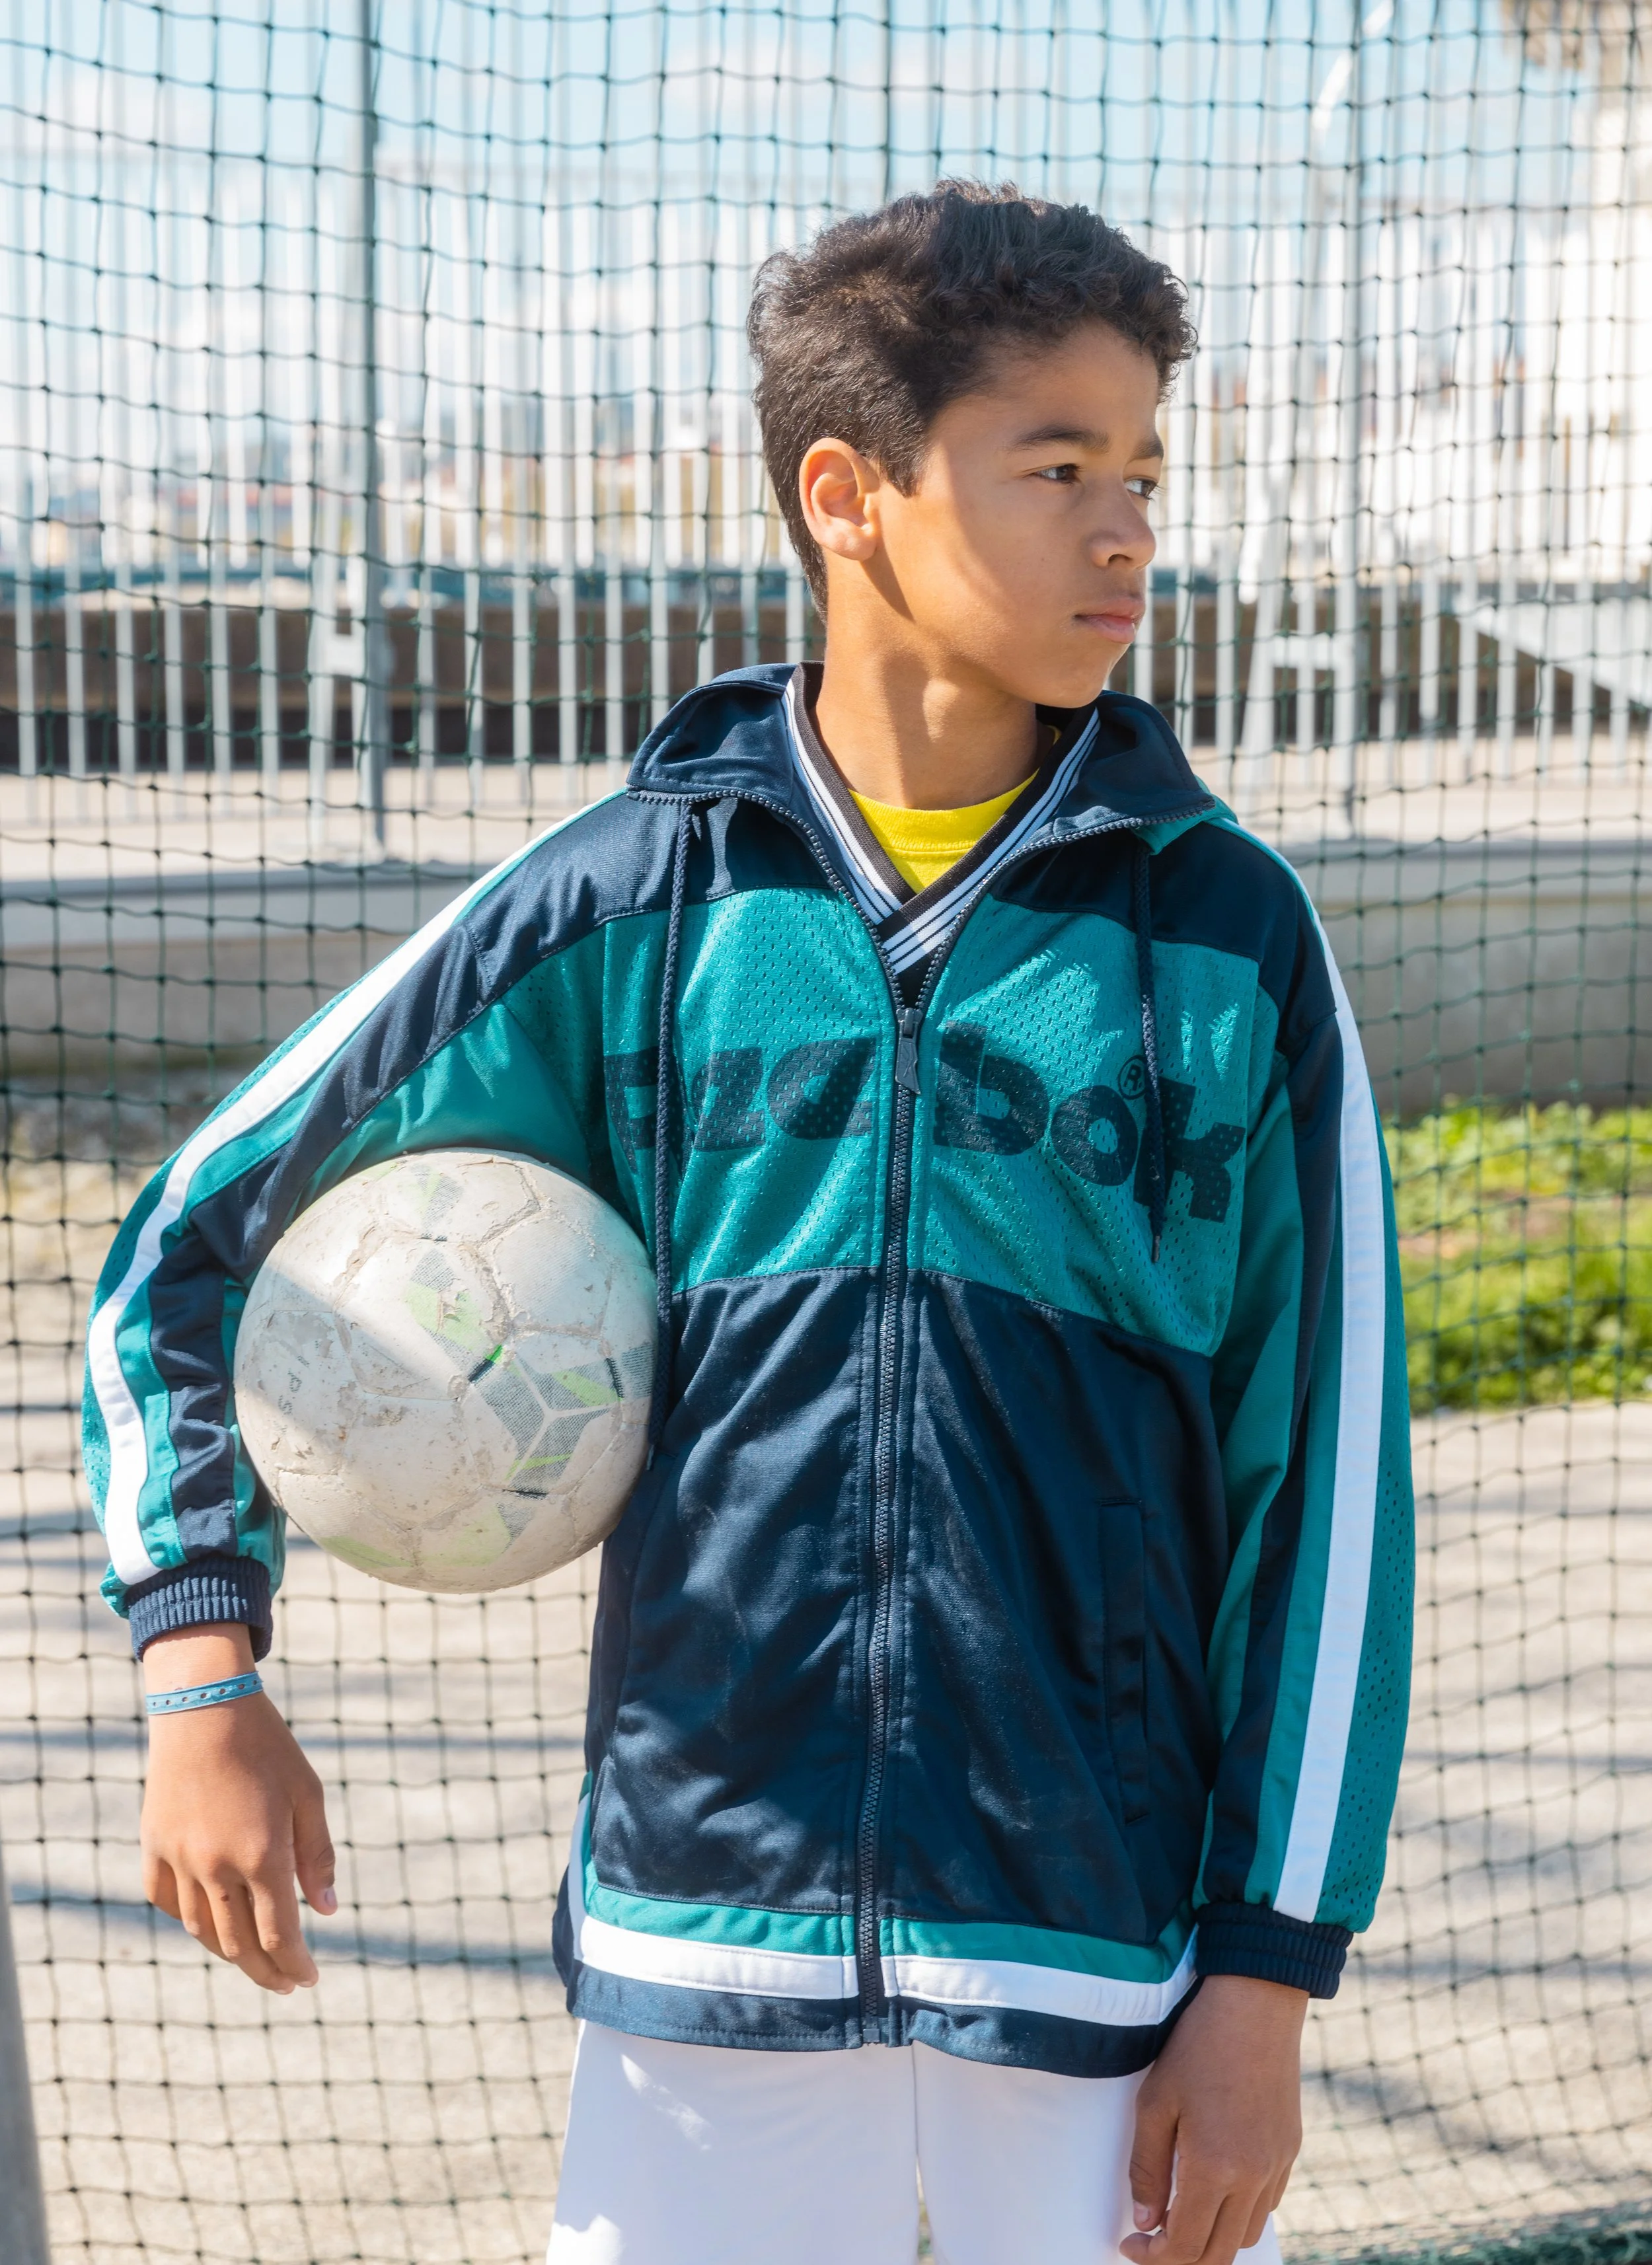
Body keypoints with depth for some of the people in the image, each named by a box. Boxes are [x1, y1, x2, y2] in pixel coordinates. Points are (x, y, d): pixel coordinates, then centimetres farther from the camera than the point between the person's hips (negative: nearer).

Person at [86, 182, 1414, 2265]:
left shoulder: (1226, 935, 1)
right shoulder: (631, 904, 2)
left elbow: (1324, 1476, 1)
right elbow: (193, 1237, 10)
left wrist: (1266, 1977, -3)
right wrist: (203, 1667, -2)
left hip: (1107, 1969, 0)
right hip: (705, 1961, 1)